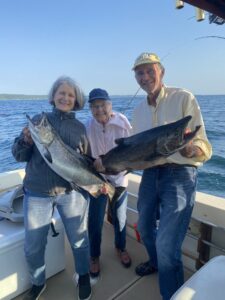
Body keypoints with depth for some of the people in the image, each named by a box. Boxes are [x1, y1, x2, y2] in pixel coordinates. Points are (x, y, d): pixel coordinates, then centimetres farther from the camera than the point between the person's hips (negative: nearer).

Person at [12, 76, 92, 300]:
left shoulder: (79, 127, 5)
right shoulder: (38, 120, 3)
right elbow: (19, 155, 2)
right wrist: (26, 140, -18)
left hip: (72, 192, 1)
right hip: (37, 193, 0)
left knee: (79, 240, 12)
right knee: (33, 247, 10)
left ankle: (84, 278, 41)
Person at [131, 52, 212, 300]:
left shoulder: (183, 98, -8)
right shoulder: (138, 110, 10)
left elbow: (205, 150, -14)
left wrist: (189, 148, -36)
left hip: (179, 174, -6)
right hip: (150, 174, 6)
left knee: (166, 243, -8)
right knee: (144, 228, 21)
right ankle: (156, 262, 53)